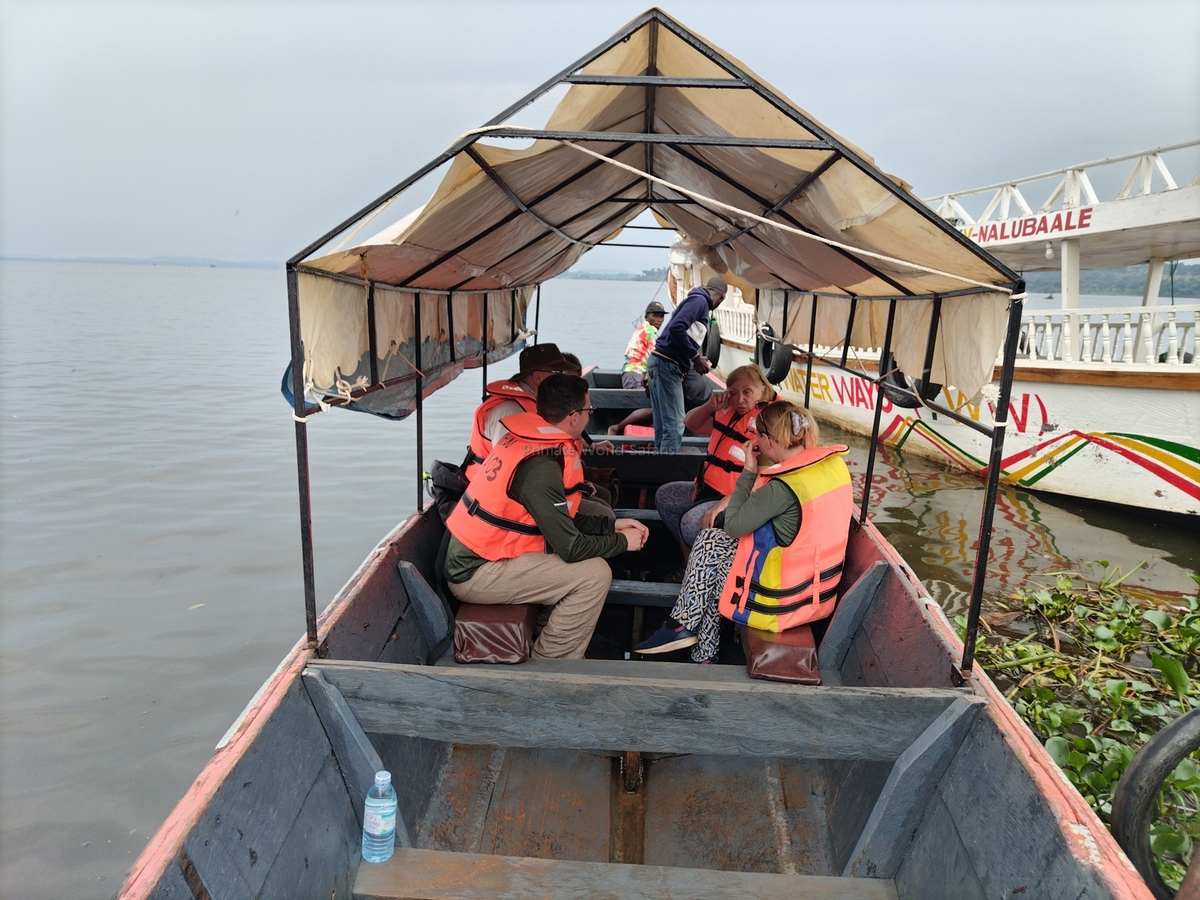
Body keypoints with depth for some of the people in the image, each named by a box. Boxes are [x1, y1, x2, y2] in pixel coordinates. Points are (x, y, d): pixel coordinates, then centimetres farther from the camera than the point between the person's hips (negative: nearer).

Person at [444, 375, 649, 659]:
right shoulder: (540, 467, -25)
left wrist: (611, 525, 9)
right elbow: (570, 548, -21)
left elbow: (560, 518, 13)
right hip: (476, 574, -9)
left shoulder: (528, 440, 3)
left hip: (474, 556, 9)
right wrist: (622, 542, -6)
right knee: (594, 574, -13)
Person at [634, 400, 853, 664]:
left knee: (708, 544, 6)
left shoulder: (783, 487, -27)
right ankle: (703, 654, 22)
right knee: (713, 542, 15)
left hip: (788, 598, -8)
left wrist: (749, 471, -8)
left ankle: (682, 625, 20)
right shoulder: (835, 463, -3)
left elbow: (733, 525, -15)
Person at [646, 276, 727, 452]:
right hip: (667, 364, -10)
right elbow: (676, 328, -21)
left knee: (664, 423, 12)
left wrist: (695, 359, 19)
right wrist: (695, 357, -14)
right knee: (674, 424, -9)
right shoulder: (700, 300, -7)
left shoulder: (698, 301, 21)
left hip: (662, 363, 10)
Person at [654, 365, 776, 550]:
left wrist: (724, 503, -32)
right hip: (709, 488, 10)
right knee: (664, 496, 13)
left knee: (692, 522, -28)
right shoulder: (728, 413, 9)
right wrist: (709, 407, 2)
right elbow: (691, 424, 24)